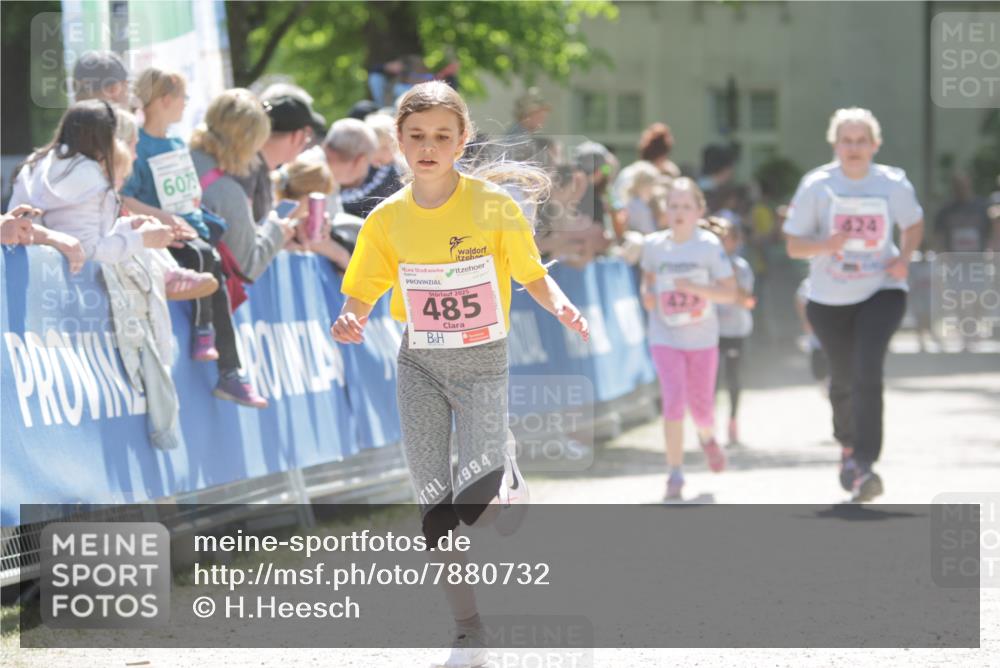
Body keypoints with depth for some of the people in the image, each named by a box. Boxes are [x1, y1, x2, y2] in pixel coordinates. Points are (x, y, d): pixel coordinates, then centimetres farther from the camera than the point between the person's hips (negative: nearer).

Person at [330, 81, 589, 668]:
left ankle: (506, 467, 21)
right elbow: (363, 295, 4)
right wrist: (350, 322, -18)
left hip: (484, 362, -3)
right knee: (434, 505, 0)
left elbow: (533, 275, 0)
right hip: (420, 366, 3)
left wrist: (561, 306, -20)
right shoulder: (389, 218, -1)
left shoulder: (493, 204, -8)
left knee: (476, 503, -17)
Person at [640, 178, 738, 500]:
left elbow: (730, 292, -11)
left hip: (702, 338, 0)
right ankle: (675, 475, -11)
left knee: (701, 406, 11)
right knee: (673, 399, -17)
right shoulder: (654, 245, -3)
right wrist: (647, 294, -4)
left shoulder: (709, 245, -11)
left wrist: (695, 288, -25)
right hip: (665, 337, 0)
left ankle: (707, 437, 48)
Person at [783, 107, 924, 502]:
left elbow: (913, 224, 13)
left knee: (868, 370, -21)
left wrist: (904, 258, -6)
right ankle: (847, 445, 44)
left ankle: (864, 465, -23)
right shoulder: (816, 185, -9)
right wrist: (825, 246, -27)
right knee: (844, 378, 14)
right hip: (829, 299, 1)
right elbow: (793, 245, -7)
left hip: (882, 292, -1)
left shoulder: (893, 184, -5)